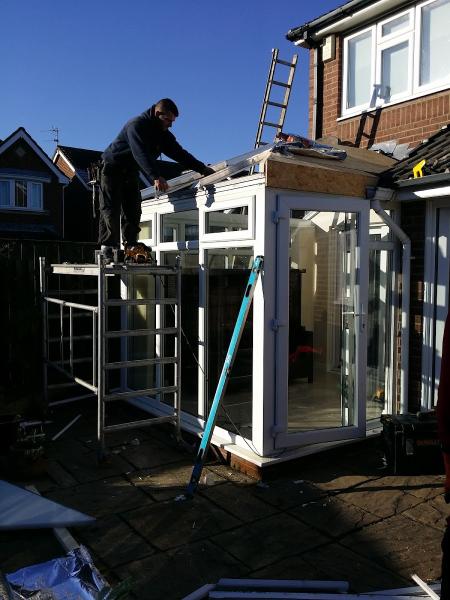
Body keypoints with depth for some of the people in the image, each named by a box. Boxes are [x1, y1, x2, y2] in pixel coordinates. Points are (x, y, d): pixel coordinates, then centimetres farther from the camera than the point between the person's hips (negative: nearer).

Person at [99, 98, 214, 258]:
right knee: (111, 208, -10)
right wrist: (156, 177, -53)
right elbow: (141, 154, -40)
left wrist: (202, 168, -9)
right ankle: (107, 245, -9)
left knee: (133, 209, -3)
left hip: (131, 172, 7)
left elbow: (179, 153, 1)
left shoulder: (163, 134, 2)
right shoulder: (136, 125, -25)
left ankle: (130, 244, -5)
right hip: (112, 169, -7)